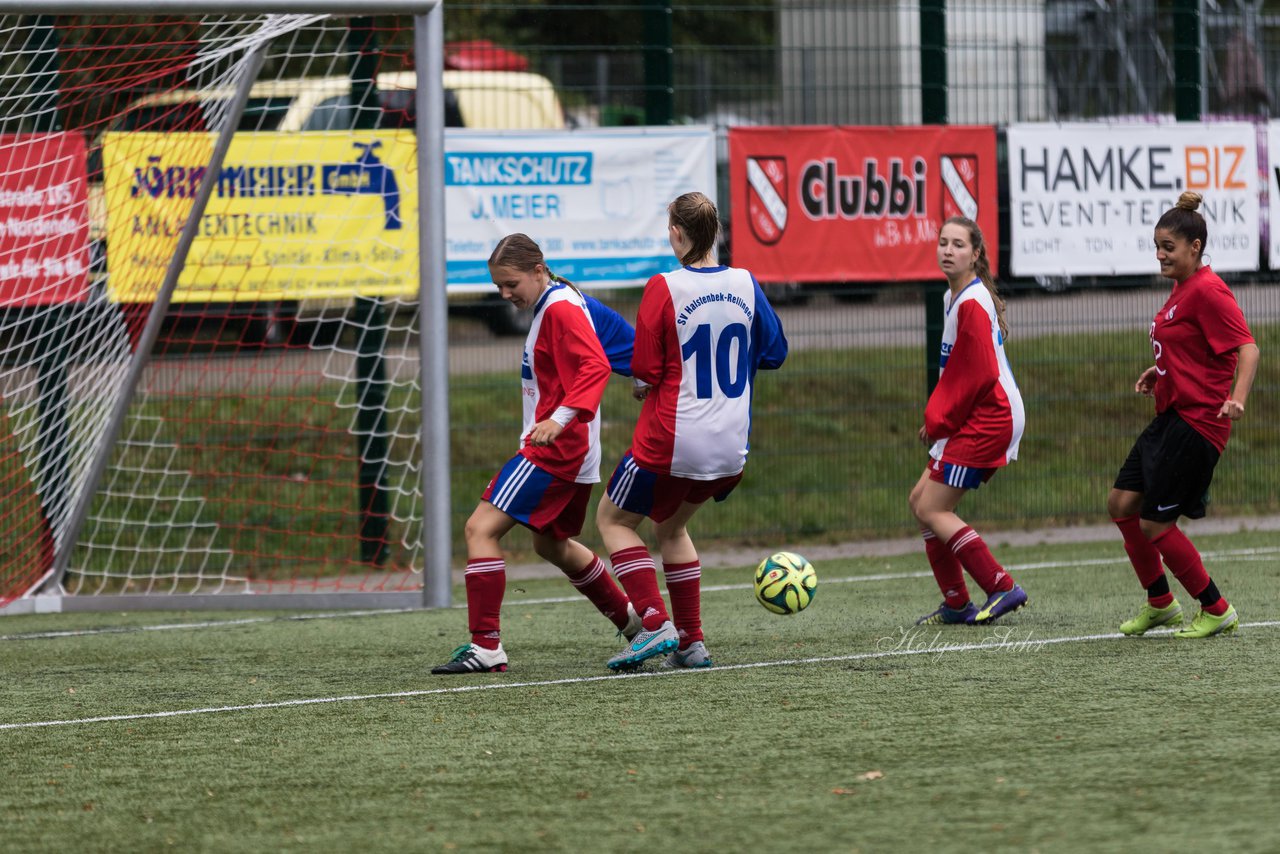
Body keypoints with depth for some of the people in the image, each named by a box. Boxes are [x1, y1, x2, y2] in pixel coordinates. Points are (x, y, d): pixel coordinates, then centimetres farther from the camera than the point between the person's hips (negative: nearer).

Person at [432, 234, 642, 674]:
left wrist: (561, 417, -37)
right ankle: (633, 621, 38)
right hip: (572, 454, 11)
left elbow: (595, 366, -28)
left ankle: (486, 646, -17)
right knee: (552, 544, 27)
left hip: (553, 451, -11)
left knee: (482, 528, -14)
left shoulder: (560, 309, -15)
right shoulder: (555, 305, 15)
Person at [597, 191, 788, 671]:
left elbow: (645, 369, -13)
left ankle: (655, 625, -3)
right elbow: (773, 352, 11)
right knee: (672, 527, 26)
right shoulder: (745, 284, 1)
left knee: (613, 519, 13)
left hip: (671, 440, -6)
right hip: (730, 446, 6)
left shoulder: (664, 288, -14)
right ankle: (691, 643, 18)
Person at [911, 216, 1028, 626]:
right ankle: (956, 604, 15)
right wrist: (936, 418, 11)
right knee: (922, 501, 11)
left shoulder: (972, 303, -17)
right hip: (979, 420, 10)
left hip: (986, 419, -10)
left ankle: (1002, 588, -9)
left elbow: (978, 376, -19)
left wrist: (939, 422, -10)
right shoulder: (954, 298, 14)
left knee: (931, 510, -9)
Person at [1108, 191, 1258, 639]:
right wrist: (1159, 371, 15)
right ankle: (1160, 603, 22)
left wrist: (1237, 398, -36)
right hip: (1171, 417, 10)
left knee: (1155, 525, -7)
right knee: (1122, 503, 9)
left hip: (1198, 421, -10)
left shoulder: (1207, 291, -16)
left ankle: (1216, 610, 6)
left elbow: (1247, 347, -22)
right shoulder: (1181, 289, 14)